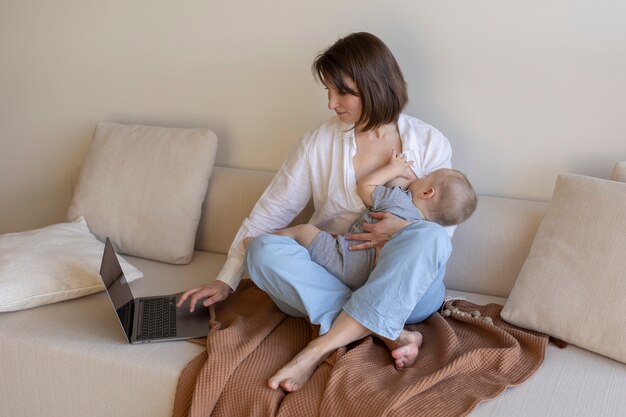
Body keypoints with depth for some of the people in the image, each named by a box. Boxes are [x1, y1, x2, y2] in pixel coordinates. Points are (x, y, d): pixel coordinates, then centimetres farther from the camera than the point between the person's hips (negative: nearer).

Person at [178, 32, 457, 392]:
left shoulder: (430, 143, -1)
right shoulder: (321, 142, 1)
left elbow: (443, 228, 2)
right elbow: (269, 213, 1)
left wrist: (405, 228, -21)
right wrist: (226, 281, -4)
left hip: (407, 288, -1)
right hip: (332, 277, 2)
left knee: (428, 237, -34)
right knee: (265, 251, -26)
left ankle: (320, 348, -32)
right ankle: (388, 334, -30)